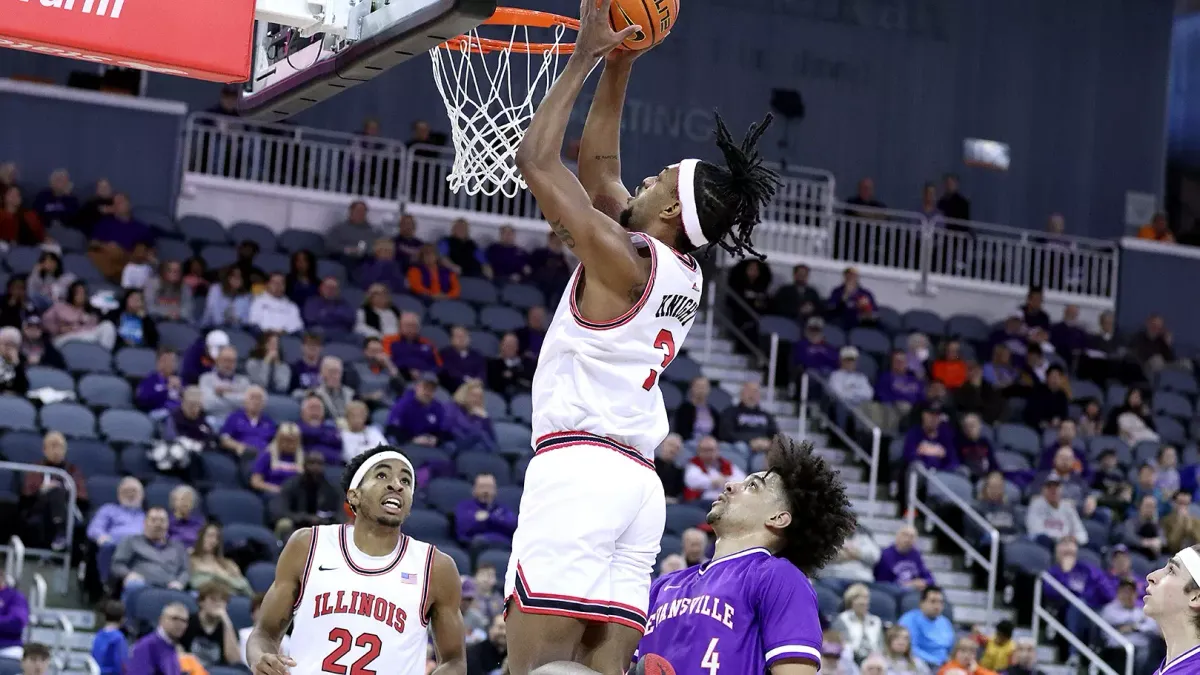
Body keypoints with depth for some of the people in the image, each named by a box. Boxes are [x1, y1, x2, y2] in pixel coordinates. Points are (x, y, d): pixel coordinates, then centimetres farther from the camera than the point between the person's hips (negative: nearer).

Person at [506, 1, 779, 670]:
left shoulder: (625, 258, -6)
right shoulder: (687, 276, 17)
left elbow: (538, 160, -3)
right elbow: (599, 172, 28)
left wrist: (586, 56, 5)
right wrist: (617, 65, 27)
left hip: (579, 468, -8)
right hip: (640, 482, 8)